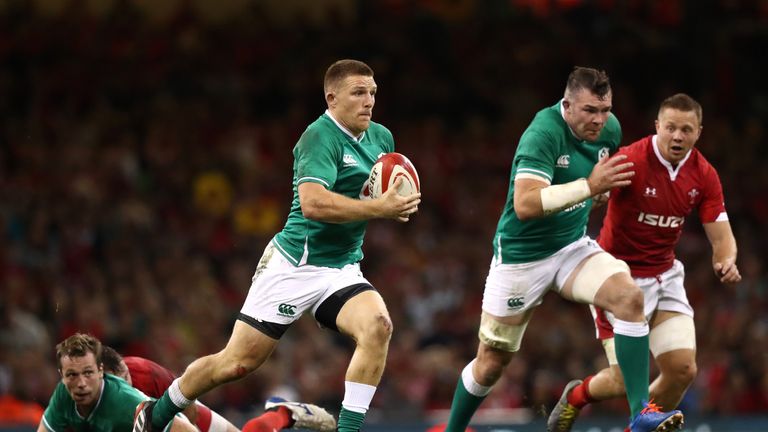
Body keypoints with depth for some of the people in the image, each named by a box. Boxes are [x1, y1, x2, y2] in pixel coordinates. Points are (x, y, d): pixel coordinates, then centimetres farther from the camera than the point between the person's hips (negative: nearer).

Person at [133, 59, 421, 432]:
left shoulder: (381, 138, 8)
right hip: (294, 265, -6)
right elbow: (312, 202, -32)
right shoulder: (320, 136, -16)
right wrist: (379, 208, -32)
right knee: (237, 362, 0)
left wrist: (396, 205, 2)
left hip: (342, 270, 6)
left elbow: (384, 193, 26)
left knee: (377, 325, -25)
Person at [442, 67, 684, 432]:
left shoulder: (609, 129, -4)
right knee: (493, 360, 6)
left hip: (572, 247, 5)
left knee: (629, 296, -23)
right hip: (521, 255, -5)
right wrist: (589, 186, -43)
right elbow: (525, 205, -39)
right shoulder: (544, 134, -26)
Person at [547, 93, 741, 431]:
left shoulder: (704, 176, -5)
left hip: (666, 275, 5)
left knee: (683, 370, -8)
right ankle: (576, 396, 28)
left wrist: (726, 261, -24)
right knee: (626, 379, -8)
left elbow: (721, 236, -3)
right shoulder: (631, 160, -21)